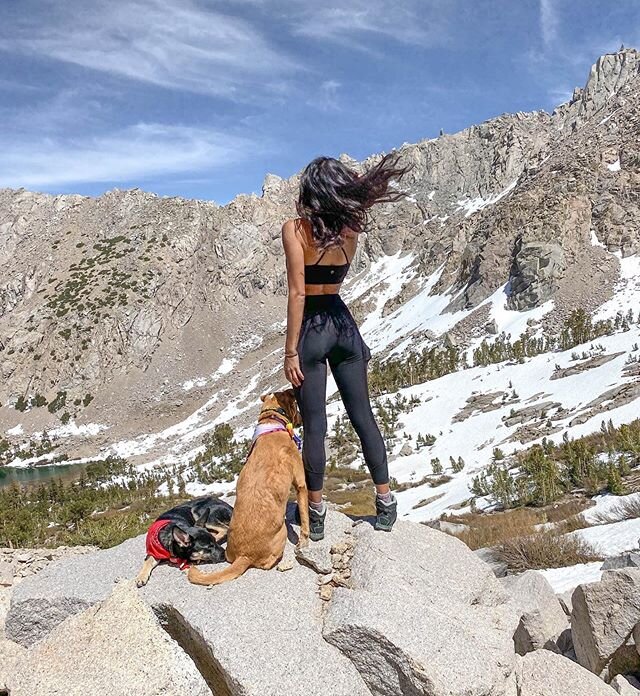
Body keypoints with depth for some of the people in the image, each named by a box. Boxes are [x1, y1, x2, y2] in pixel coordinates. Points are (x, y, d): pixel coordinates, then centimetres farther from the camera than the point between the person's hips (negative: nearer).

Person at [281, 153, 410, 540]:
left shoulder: (296, 228, -12)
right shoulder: (349, 229, 4)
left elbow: (298, 293, -16)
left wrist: (291, 351, -12)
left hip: (312, 328, -4)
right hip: (343, 323, 5)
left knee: (315, 424, 4)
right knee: (363, 416, 12)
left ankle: (317, 513, 16)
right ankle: (385, 502, 22)